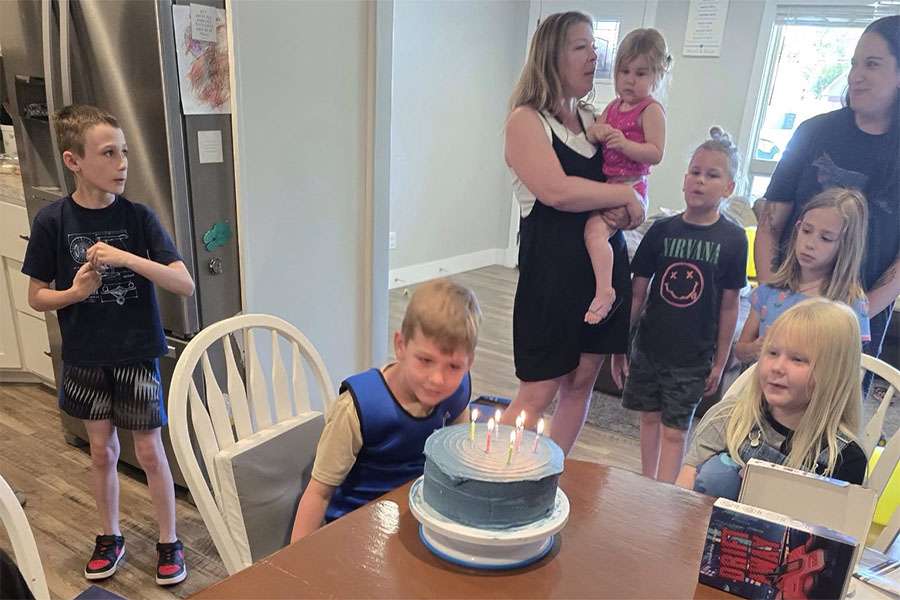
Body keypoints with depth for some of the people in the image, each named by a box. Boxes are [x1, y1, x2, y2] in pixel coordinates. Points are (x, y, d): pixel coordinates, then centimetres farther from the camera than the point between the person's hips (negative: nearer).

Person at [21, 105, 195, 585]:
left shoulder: (138, 217, -11)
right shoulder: (52, 221, -9)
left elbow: (185, 284, -17)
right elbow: (36, 297, -1)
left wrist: (126, 258, -28)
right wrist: (75, 292, -21)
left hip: (137, 353, -1)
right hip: (85, 357, 1)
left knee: (149, 452, 6)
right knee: (102, 451, 16)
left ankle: (169, 543, 25)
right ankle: (110, 537, 37)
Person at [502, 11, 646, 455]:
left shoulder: (593, 119, 13)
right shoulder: (526, 120, -8)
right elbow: (556, 190, -22)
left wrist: (620, 210, -5)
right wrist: (624, 195, -10)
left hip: (605, 262, 7)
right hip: (552, 268, -7)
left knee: (581, 381, 11)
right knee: (538, 393, -2)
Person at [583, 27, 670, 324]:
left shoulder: (651, 110, -6)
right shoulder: (612, 107, 16)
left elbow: (656, 153, -13)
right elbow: (591, 135, 15)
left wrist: (624, 144, -27)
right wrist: (596, 132, -8)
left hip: (629, 186, -9)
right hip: (605, 184, 9)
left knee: (594, 229, -27)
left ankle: (604, 290, -29)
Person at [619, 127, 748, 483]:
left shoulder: (732, 239, -8)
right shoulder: (662, 230, -3)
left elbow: (729, 305, -3)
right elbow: (637, 292, 1)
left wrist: (720, 362, 0)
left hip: (693, 356, -3)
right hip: (648, 347, 3)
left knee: (674, 430, 4)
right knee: (649, 417, 15)